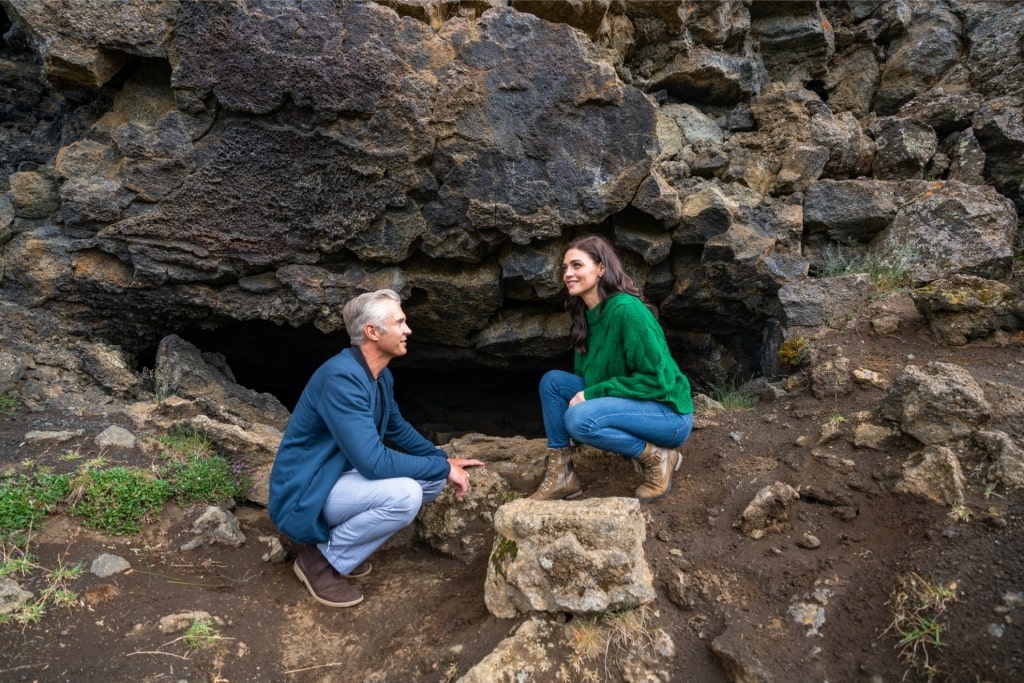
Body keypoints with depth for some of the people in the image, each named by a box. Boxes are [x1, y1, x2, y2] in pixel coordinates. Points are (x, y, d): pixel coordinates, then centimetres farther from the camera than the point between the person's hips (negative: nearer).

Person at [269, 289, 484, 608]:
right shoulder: (342, 377, -28)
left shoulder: (381, 376, 2)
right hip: (306, 495, -9)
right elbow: (373, 461, -31)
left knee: (431, 480, 0)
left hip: (342, 477, 9)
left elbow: (398, 429, 19)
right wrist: (442, 467, -20)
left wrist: (444, 459, 7)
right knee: (405, 494, -29)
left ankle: (337, 536, 8)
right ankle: (321, 558, -6)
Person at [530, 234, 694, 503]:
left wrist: (591, 394, -20)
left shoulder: (626, 309, -22)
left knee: (578, 418, -29)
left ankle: (657, 457, -8)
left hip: (667, 413, -8)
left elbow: (655, 379, -23)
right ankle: (561, 474, -2)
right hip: (628, 405, 8)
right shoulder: (585, 313, 4)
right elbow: (588, 376, 13)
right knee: (552, 381, -4)